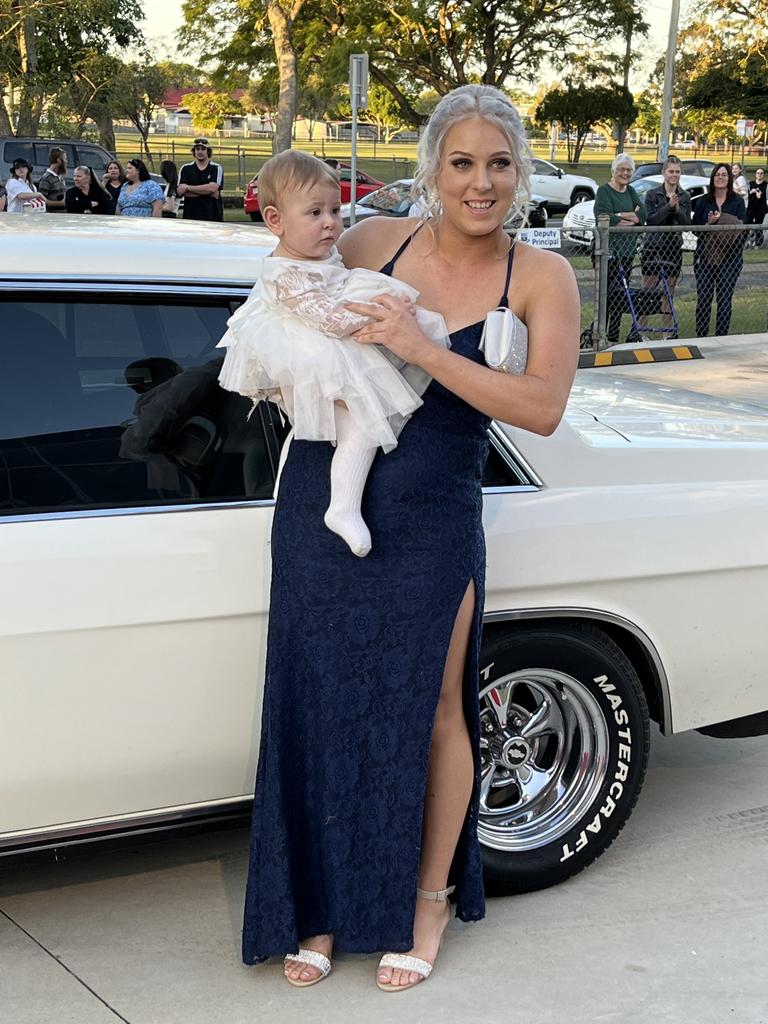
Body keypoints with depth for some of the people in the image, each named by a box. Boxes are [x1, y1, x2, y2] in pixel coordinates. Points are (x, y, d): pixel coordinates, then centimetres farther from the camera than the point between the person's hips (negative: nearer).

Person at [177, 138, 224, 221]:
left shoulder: (216, 168, 8)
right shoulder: (186, 169, 12)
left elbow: (212, 188, -9)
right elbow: (180, 191, -3)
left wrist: (188, 188, -7)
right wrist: (207, 192, -9)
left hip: (212, 216, -1)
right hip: (191, 216, 1)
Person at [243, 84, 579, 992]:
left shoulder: (539, 277, -6)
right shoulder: (376, 241, -2)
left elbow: (543, 408, -18)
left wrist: (419, 348, -25)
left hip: (430, 525, -2)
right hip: (321, 506, 2)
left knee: (430, 710, 7)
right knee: (320, 704, 8)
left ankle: (429, 899, 28)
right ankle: (323, 903, 25)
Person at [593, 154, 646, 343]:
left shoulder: (631, 192, 16)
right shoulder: (604, 191, -4)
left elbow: (642, 215, 1)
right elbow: (604, 218, -18)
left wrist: (620, 216, -14)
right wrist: (631, 217, -9)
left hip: (627, 249, 7)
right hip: (608, 249, -7)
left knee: (621, 294, 7)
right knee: (608, 292, -9)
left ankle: (613, 337, 14)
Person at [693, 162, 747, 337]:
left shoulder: (737, 201, 3)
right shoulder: (703, 201, 6)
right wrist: (708, 223, -16)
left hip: (730, 258, -1)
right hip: (705, 256, 1)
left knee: (724, 299, 0)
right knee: (703, 299, 1)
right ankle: (701, 337, 11)